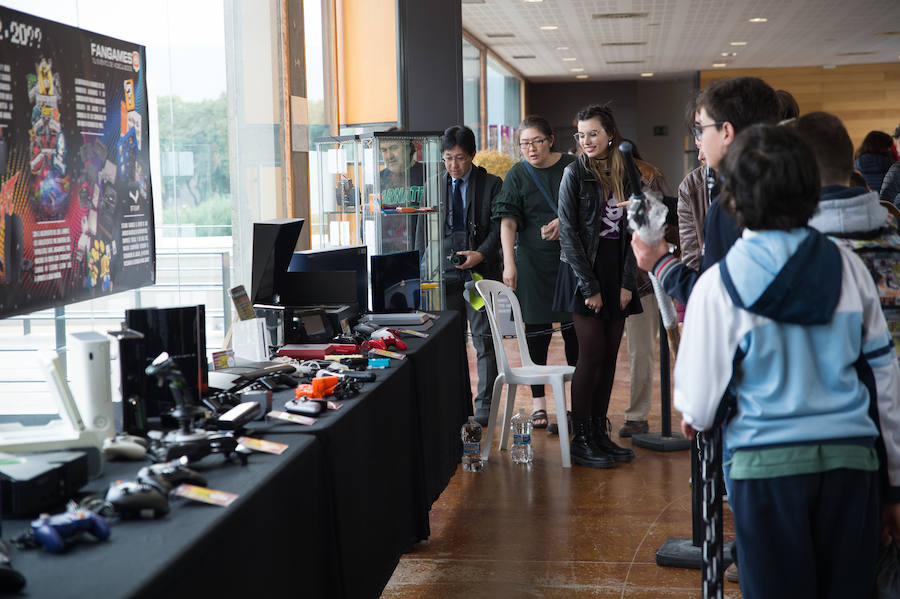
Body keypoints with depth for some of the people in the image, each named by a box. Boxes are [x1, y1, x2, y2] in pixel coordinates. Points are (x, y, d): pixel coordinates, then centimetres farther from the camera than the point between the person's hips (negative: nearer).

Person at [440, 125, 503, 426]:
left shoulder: (491, 184, 2)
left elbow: (499, 225, -3)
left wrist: (481, 253, -18)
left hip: (481, 271, -3)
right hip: (446, 272, 3)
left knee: (484, 341, 0)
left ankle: (485, 406, 6)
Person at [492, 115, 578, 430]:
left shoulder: (571, 166, 3)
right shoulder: (516, 175, 0)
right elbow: (508, 221, -7)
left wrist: (563, 221, -12)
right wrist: (509, 263, -17)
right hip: (534, 260, -1)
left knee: (574, 327, 4)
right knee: (536, 330, 1)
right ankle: (538, 401, 8)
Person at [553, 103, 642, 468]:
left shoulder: (624, 175, 9)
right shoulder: (575, 173, -4)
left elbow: (630, 232, 9)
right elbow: (568, 233, -8)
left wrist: (628, 283, -1)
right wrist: (589, 287, -12)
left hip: (616, 275, 5)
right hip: (584, 273, -5)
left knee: (609, 356, 5)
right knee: (591, 355, -7)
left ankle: (599, 434, 14)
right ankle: (580, 440, 1)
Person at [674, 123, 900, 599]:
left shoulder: (718, 285, -6)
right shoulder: (847, 267, 3)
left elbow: (697, 413, -4)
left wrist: (692, 414, 21)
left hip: (767, 465, -3)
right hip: (851, 458, 3)